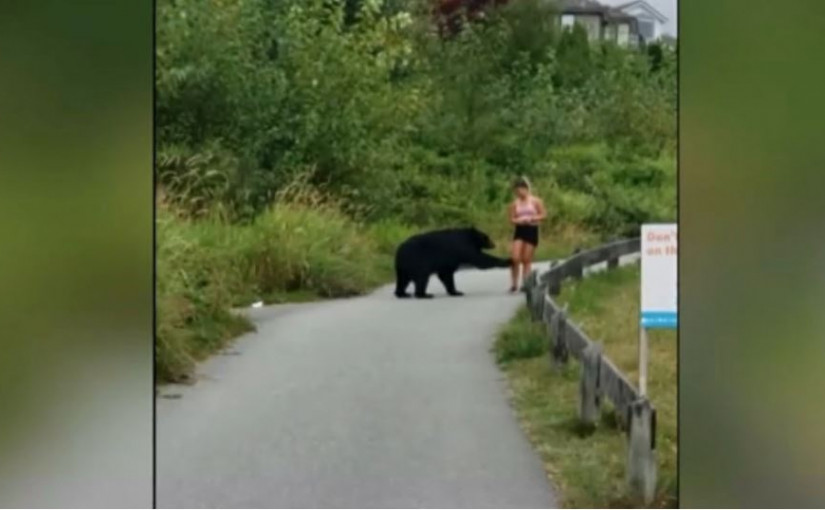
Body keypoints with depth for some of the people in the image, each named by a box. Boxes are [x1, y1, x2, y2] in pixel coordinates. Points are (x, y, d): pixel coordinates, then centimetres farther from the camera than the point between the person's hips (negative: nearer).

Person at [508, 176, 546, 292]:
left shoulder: (535, 201, -2)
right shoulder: (515, 203, 4)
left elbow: (543, 215, -2)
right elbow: (512, 219, 6)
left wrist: (531, 219, -15)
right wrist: (518, 220, -16)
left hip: (531, 230, -2)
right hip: (519, 230, 2)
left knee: (526, 260, 1)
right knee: (515, 258, -10)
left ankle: (525, 284, 7)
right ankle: (514, 284, 0)